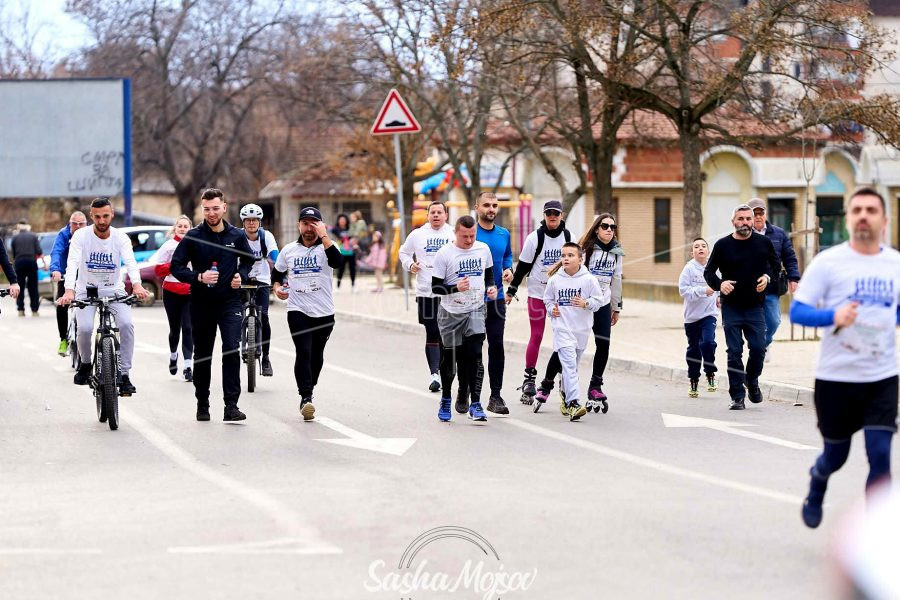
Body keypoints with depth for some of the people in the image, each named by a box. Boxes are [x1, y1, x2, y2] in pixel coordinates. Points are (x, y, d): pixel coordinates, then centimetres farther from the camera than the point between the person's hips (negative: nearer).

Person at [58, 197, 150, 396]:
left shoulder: (120, 237, -8)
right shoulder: (81, 236, -11)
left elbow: (130, 261, -24)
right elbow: (72, 263, -24)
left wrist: (137, 285, -44)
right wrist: (69, 290, -42)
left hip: (114, 290, 1)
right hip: (87, 290, -1)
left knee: (127, 324, -24)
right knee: (85, 328, -24)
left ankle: (124, 374, -15)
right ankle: (85, 363, 8)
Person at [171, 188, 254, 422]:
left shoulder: (237, 236, 3)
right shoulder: (193, 236, -3)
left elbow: (248, 260, 20)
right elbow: (176, 266, -3)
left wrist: (241, 276, 0)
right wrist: (199, 277, -18)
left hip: (229, 301, 0)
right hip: (201, 304, 0)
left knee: (232, 350, -15)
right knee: (202, 356, 9)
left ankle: (231, 406, -15)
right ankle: (202, 405, 22)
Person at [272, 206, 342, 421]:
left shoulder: (324, 248, 1)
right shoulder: (289, 250, 9)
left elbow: (337, 261, -22)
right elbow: (277, 273, 24)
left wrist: (324, 235, -24)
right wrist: (277, 287, 4)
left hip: (324, 313, 0)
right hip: (298, 312, 0)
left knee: (316, 356, 11)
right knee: (303, 351, -16)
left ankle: (308, 392, 31)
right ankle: (306, 398, -22)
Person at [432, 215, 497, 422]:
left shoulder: (483, 249, 4)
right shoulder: (444, 254, -8)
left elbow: (489, 273, 21)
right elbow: (435, 286, -7)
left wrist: (490, 287, 0)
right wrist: (456, 288, -23)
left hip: (475, 311, 1)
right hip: (451, 312, -1)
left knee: (474, 355, -13)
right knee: (450, 357, 8)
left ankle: (475, 404, -12)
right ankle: (445, 400, 29)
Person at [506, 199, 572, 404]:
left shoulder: (568, 237, 3)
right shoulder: (535, 237, -5)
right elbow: (523, 265, 0)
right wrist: (511, 290, 1)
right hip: (537, 293, -2)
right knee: (536, 336, -2)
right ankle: (529, 379, 5)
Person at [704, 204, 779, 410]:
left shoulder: (763, 243, 2)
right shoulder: (723, 245, -1)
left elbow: (775, 264, 17)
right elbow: (708, 272, 4)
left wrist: (767, 277, -4)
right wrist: (719, 284, -16)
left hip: (755, 307, 1)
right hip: (731, 308, -1)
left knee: (758, 348, -4)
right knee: (734, 353, -1)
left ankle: (752, 380, 25)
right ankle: (737, 396, 5)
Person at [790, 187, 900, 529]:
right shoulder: (828, 262, -6)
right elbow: (797, 311, -8)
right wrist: (834, 316, -27)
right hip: (836, 377, -2)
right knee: (835, 456, 12)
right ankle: (816, 487, 47)